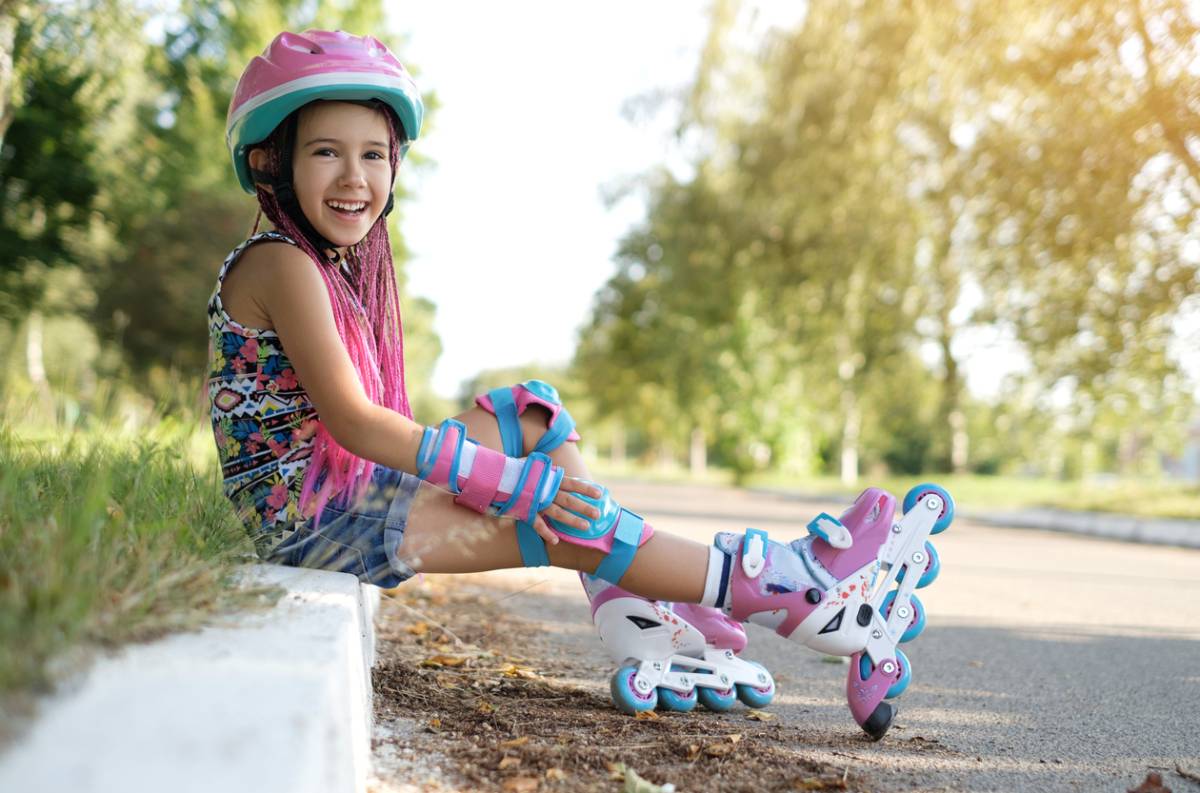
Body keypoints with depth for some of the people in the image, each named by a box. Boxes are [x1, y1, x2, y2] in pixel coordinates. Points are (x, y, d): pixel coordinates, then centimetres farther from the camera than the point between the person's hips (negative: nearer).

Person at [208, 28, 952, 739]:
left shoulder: (337, 266, 13)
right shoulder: (281, 264, -16)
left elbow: (375, 424, 10)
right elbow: (352, 420, -23)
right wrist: (520, 483, -23)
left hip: (356, 489, 9)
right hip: (314, 519, -9)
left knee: (532, 410, 7)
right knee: (568, 522, -15)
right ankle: (808, 599, -5)